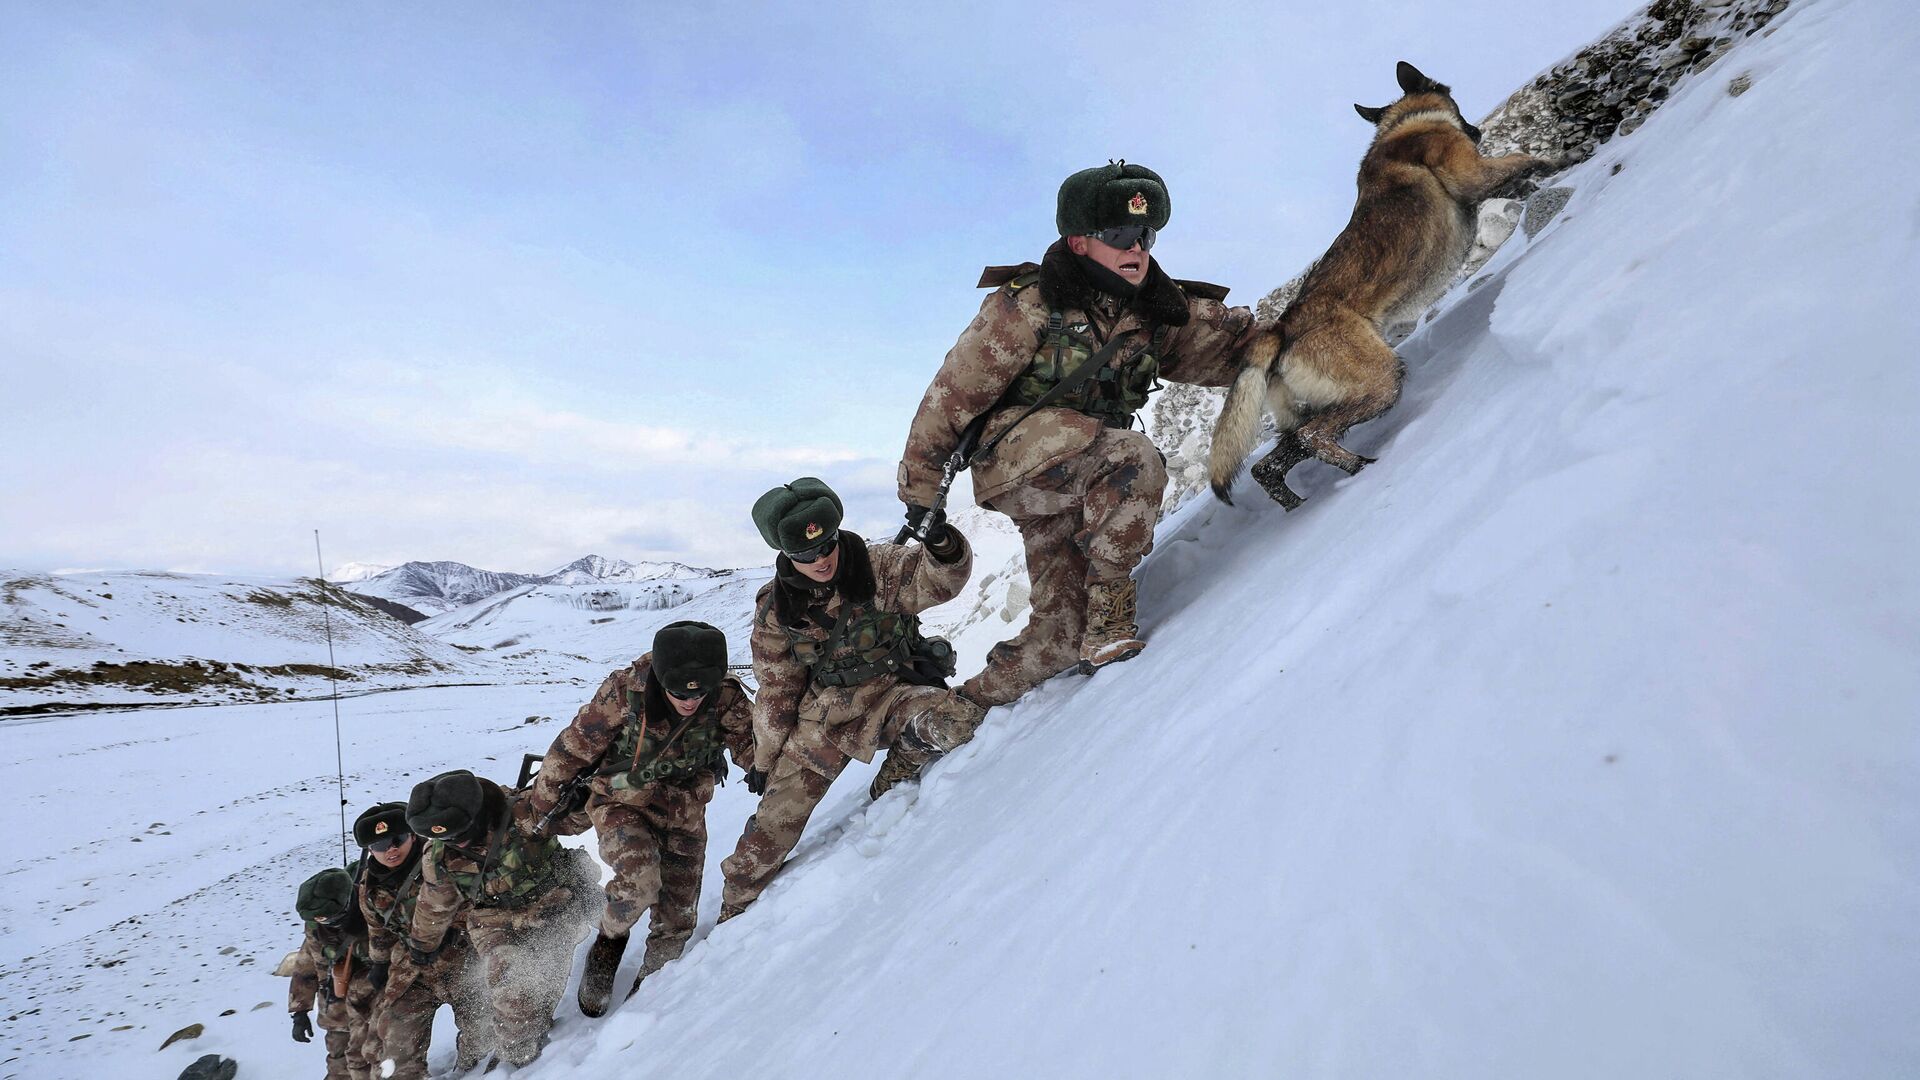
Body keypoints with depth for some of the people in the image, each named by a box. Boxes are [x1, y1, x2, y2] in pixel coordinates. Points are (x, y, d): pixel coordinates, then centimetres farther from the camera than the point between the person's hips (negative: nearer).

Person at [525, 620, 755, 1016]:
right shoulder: (624, 691, -24)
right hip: (622, 802, -2)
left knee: (676, 922, 4)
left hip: (683, 812, 3)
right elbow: (572, 747, -11)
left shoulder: (727, 701, -20)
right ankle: (608, 943, 3)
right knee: (640, 882, -30)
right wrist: (540, 806, -1)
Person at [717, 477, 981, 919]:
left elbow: (935, 581, -23)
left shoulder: (876, 565, -12)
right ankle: (735, 909, 23)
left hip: (895, 691, -1)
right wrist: (764, 757, 12)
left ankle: (893, 781, -2)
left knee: (958, 721, -32)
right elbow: (777, 691, 6)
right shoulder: (775, 611, -5)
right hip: (826, 711, 1)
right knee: (775, 821, -3)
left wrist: (945, 552, -46)